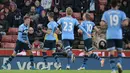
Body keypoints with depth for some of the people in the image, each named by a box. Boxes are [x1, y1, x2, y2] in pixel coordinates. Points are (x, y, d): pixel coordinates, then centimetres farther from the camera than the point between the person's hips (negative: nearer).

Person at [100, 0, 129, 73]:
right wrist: (120, 24, 12)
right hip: (119, 35, 0)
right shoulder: (121, 13, 4)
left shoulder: (106, 13, 6)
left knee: (111, 52, -2)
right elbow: (126, 23, -8)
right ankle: (119, 62, -12)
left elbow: (102, 24, -2)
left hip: (110, 36, 0)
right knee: (119, 51, 15)